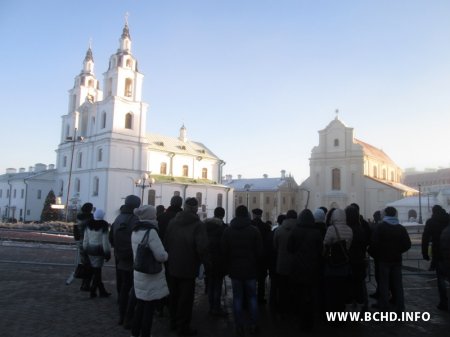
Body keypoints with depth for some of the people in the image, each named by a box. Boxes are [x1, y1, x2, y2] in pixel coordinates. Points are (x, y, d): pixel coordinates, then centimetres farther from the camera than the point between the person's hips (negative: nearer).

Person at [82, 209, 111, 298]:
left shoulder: (88, 224, 5)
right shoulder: (104, 225, -12)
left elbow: (85, 239, 9)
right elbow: (105, 240, -13)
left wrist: (85, 249, 17)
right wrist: (107, 253, -6)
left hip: (90, 249, 6)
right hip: (99, 250, -6)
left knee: (96, 270, 12)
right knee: (97, 271, 5)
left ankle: (102, 291, 20)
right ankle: (93, 291, 10)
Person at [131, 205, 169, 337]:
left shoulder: (135, 231, 5)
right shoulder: (150, 231, -21)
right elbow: (160, 255, -23)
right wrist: (166, 255, -3)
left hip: (138, 274, 8)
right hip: (151, 276, -8)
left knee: (140, 305, 20)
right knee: (149, 307, 6)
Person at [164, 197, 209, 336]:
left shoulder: (172, 222, 0)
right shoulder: (198, 225, -17)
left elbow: (165, 242, 0)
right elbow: (202, 248, -24)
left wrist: (168, 258, 11)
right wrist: (205, 263, -9)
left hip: (172, 267, 6)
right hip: (188, 268, -5)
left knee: (173, 296, 19)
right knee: (186, 298, 6)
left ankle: (174, 322, 33)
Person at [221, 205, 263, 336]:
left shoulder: (228, 231, -4)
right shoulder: (254, 230, -9)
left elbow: (224, 251, -1)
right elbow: (259, 251, -7)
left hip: (235, 269, 1)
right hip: (250, 269, -1)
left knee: (237, 298, 8)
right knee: (252, 297, 12)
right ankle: (253, 325, 17)